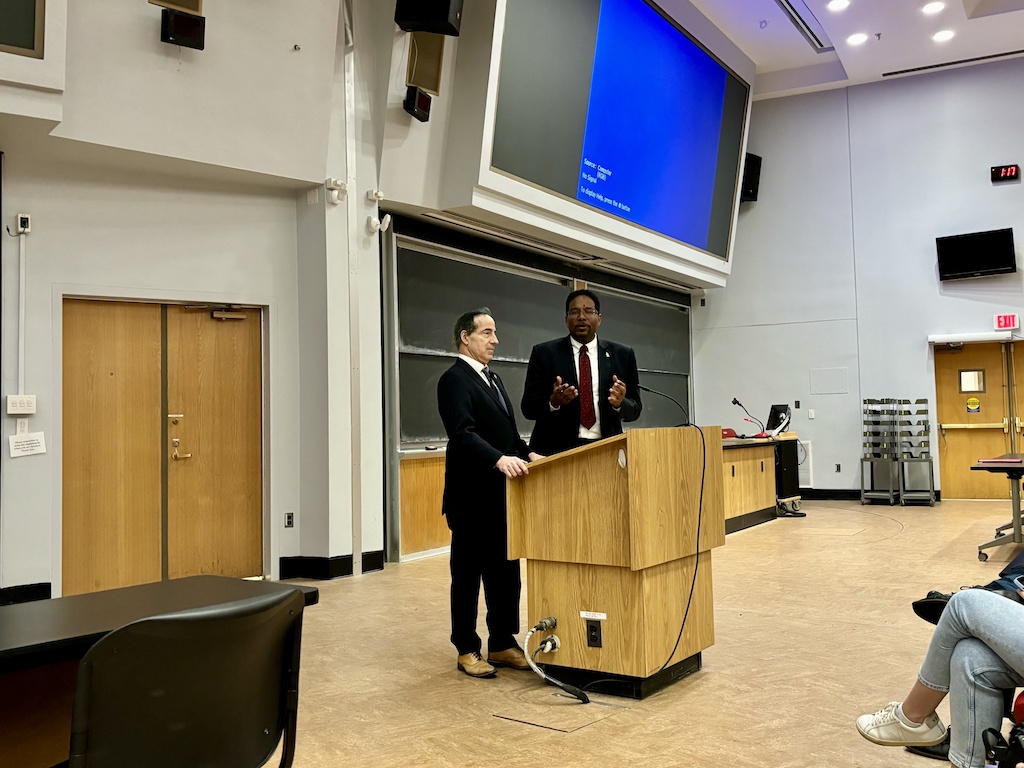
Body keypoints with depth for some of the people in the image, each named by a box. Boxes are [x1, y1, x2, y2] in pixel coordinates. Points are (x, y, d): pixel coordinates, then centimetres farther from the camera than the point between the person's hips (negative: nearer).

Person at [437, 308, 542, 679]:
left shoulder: (492, 379, 17)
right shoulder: (454, 379, -11)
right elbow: (462, 433, -23)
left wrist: (527, 454, 4)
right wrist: (500, 459, -36)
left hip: (501, 495, 8)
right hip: (471, 497, -8)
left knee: (505, 573, 11)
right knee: (468, 575, 4)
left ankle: (503, 644, 22)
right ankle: (467, 650, 15)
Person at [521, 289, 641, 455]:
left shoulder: (622, 354, 8)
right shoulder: (544, 353, 4)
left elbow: (635, 408, 9)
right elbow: (528, 407, 1)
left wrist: (620, 403, -12)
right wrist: (553, 402, -18)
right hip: (557, 449, -2)